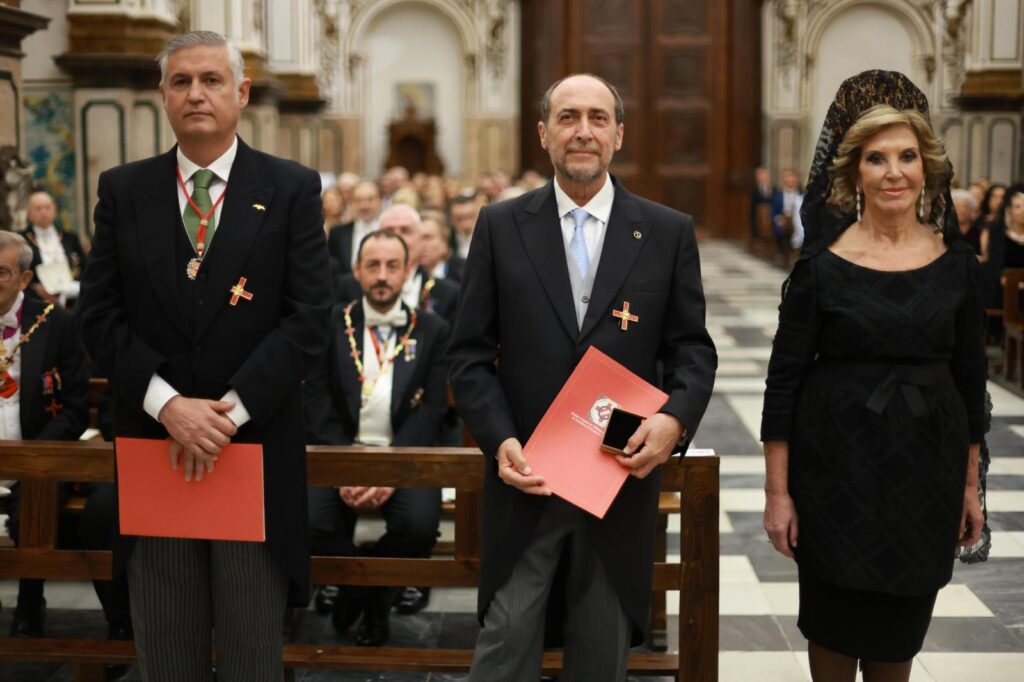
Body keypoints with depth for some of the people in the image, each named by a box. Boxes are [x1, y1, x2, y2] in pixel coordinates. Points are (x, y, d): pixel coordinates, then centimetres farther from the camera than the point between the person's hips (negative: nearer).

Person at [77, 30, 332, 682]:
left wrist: (229, 409, -14)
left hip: (256, 448, -2)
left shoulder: (293, 188, 0)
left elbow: (310, 318, -6)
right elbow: (100, 317, 2)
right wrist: (168, 404, -13)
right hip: (154, 447, 2)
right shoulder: (124, 189, 7)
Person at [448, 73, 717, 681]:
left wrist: (676, 417, -16)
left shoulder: (669, 233, 3)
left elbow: (693, 348, 4)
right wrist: (499, 439, -13)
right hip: (526, 478, -1)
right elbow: (470, 352, 1)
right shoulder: (500, 227, 2)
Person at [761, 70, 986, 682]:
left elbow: (971, 378, 8)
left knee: (900, 629, 12)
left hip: (926, 467, 2)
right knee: (835, 617, 8)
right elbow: (784, 380, -6)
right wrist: (778, 491, -7)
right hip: (838, 465, -2)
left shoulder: (956, 264, 1)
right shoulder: (823, 265, -7)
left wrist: (970, 485, 9)